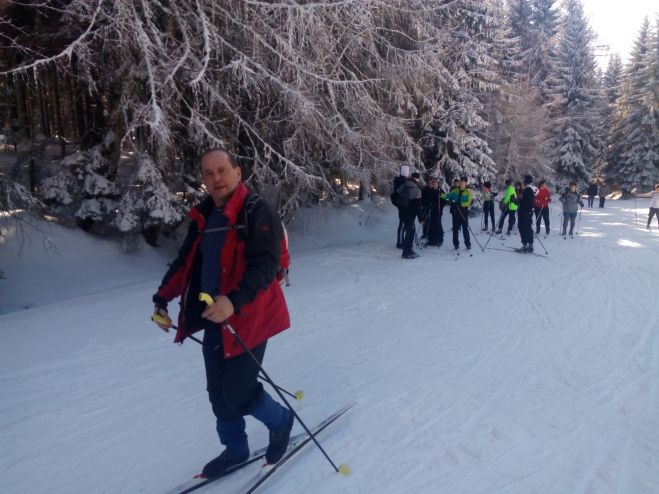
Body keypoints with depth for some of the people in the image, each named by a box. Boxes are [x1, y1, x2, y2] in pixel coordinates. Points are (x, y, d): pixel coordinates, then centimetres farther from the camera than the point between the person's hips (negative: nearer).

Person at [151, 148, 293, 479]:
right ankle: (235, 449, 38)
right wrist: (162, 299, 8)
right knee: (218, 392, 15)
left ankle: (281, 421, 28)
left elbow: (265, 265, -25)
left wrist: (234, 300, -39)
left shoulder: (257, 213, -13)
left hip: (247, 318, -7)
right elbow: (184, 262, 16)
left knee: (237, 393, -2)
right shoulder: (204, 217, 8)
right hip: (214, 319, 7)